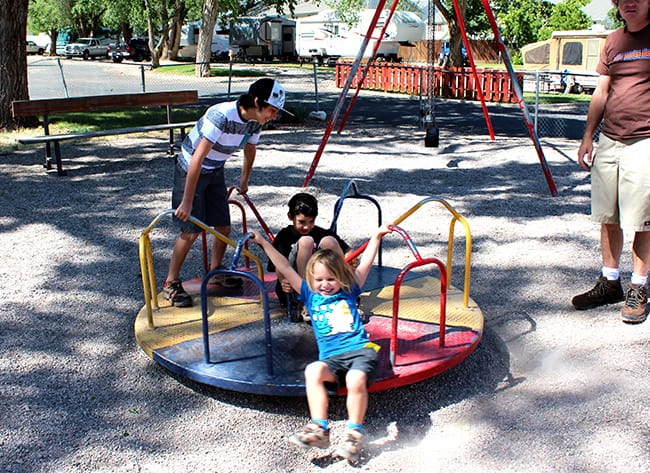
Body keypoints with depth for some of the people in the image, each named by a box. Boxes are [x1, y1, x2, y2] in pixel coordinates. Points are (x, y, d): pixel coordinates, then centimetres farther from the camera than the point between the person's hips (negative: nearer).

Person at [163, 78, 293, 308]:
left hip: (215, 172, 7)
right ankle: (171, 284, 6)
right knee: (191, 230, -9)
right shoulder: (221, 115, -33)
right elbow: (198, 159, -34)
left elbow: (250, 152, 11)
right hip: (190, 170, -7)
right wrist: (187, 202, -32)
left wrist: (244, 181, 24)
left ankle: (215, 271, 30)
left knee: (223, 227, 6)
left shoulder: (254, 122, -10)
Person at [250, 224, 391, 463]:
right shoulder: (310, 294, 18)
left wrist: (376, 237, 18)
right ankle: (319, 429, -28)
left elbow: (365, 264, 19)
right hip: (332, 358, 2)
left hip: (361, 349, -1)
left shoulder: (349, 291, 17)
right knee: (313, 371, -32)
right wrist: (264, 243, 20)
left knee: (356, 379, -33)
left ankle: (354, 434, -19)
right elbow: (286, 268, 19)